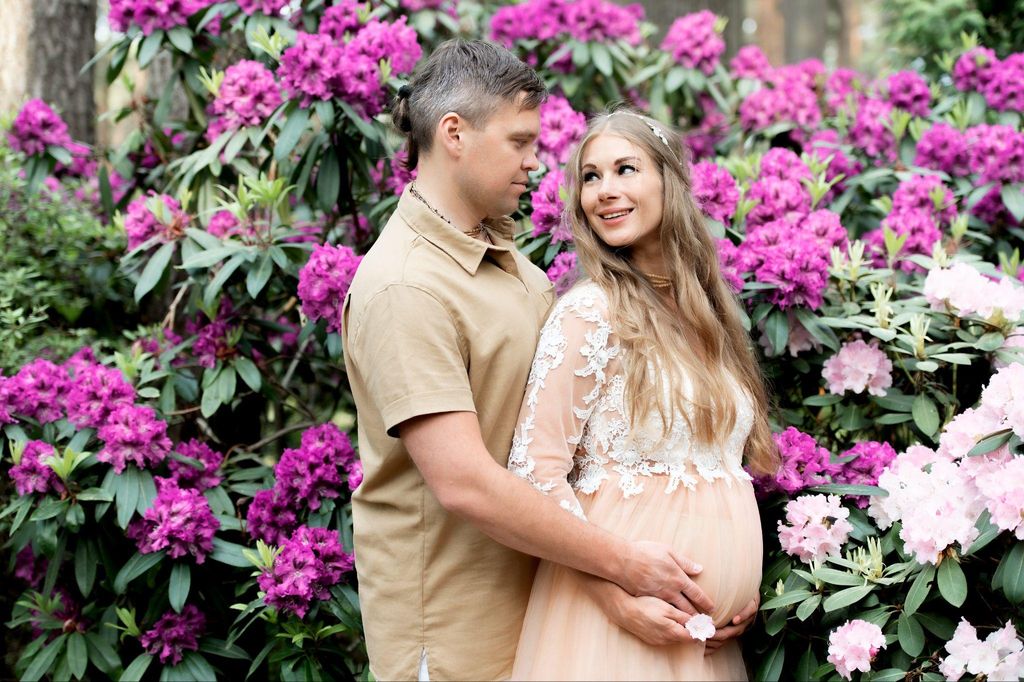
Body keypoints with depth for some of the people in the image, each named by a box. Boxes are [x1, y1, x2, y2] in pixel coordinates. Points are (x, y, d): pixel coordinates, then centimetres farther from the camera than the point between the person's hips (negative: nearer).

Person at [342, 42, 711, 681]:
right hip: (450, 622, -8)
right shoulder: (404, 286, -21)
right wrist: (622, 562, -20)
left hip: (530, 592, 8)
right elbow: (464, 484, -26)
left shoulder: (509, 258, 10)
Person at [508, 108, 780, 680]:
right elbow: (536, 470, -15)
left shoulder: (704, 311, 9)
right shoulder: (589, 313, -11)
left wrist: (748, 585, 5)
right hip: (628, 613, -6)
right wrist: (618, 599, -20)